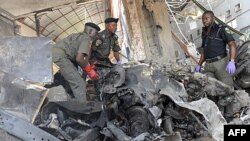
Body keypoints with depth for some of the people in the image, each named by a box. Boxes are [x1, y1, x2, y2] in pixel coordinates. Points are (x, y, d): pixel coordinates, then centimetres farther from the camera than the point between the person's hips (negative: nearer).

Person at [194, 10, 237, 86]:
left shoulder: (220, 29, -2)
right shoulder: (204, 33, 19)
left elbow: (232, 44, -12)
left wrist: (231, 61, -26)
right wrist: (199, 65, 12)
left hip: (221, 62, -5)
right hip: (208, 65, 6)